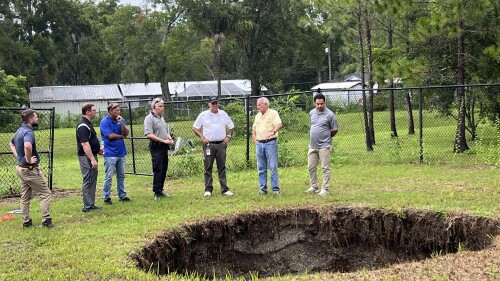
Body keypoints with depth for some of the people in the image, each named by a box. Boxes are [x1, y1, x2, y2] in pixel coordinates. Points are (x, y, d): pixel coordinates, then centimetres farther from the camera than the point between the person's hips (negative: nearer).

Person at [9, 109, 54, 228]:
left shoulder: (20, 130, 10)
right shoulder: (28, 132, -21)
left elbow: (11, 144, 29)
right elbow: (27, 146, -43)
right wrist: (29, 159, -27)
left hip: (21, 168, 10)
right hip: (30, 169, -10)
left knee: (25, 196, 15)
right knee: (45, 193, -1)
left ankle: (26, 221, 19)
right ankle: (46, 220, -2)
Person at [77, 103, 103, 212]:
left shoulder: (87, 124, 14)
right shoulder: (83, 126, -19)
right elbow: (85, 144, -24)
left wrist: (98, 149, 21)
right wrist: (92, 159, -26)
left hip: (91, 155, 11)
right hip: (86, 157, -11)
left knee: (92, 180, 13)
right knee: (88, 181, -6)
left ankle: (91, 204, 19)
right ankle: (87, 206, -2)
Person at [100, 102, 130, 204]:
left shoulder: (121, 120, 7)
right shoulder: (104, 122, -9)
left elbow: (126, 133, -2)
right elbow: (110, 136, -17)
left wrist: (121, 123, -16)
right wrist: (121, 136, -3)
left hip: (121, 152, 6)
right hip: (110, 153, -6)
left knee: (121, 176, 12)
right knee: (108, 177, -3)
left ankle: (122, 195, 20)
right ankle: (107, 197, 5)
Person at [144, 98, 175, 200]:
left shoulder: (161, 118, 18)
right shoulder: (149, 118, -9)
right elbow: (149, 134, -18)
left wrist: (170, 139, 5)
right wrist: (163, 140, -19)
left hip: (164, 147, 9)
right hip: (156, 147, -9)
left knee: (164, 170, 10)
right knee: (158, 170, -9)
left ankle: (160, 191, 19)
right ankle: (156, 193, -4)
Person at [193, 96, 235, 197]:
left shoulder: (223, 114, 9)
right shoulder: (203, 115, 0)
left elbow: (231, 126, 18)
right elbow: (195, 128, 4)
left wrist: (228, 136, 4)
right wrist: (202, 137, -8)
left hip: (221, 144, 2)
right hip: (209, 144, -2)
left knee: (222, 167, 4)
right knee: (208, 167, -1)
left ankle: (224, 189, 7)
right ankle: (208, 189, 5)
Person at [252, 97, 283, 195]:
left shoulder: (273, 113, -4)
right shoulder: (258, 115, 16)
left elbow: (279, 124, -19)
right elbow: (254, 128, 25)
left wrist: (273, 131, -37)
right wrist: (255, 140, 11)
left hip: (270, 143, -6)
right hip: (259, 144, 6)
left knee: (273, 167, -6)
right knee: (261, 168, 7)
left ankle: (275, 188, -2)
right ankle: (263, 188, 13)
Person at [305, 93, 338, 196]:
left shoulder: (329, 114, -10)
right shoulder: (312, 113, 7)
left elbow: (335, 130, -3)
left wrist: (326, 137, 8)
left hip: (324, 146, -6)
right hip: (312, 145, 6)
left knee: (325, 168, -2)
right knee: (311, 167, 11)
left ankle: (324, 189, 3)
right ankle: (314, 186, 23)